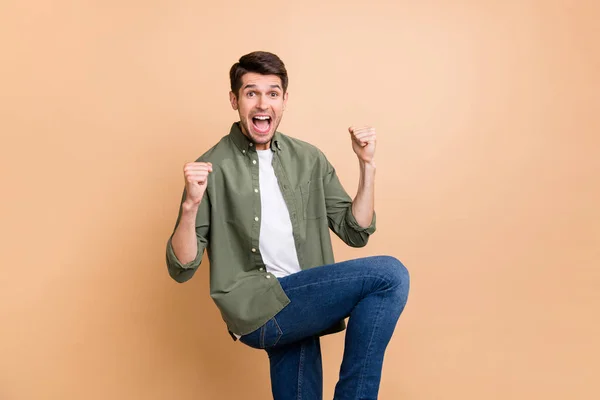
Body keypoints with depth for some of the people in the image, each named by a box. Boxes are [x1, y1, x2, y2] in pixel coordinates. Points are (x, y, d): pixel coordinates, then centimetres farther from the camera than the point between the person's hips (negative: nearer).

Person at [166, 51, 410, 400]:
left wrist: (367, 165, -1)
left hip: (302, 306, 5)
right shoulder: (213, 169, -3)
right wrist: (191, 204, -22)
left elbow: (355, 233, 9)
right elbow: (181, 269, -5)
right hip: (258, 310, -5)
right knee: (389, 274, -17)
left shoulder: (310, 159, 10)